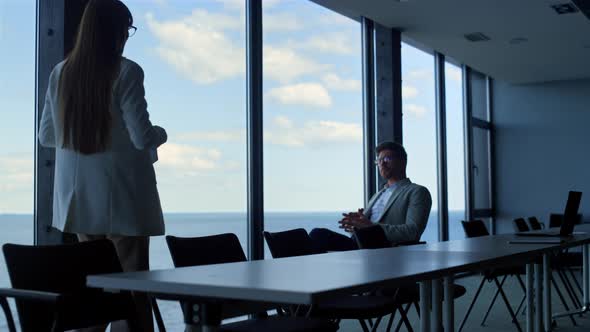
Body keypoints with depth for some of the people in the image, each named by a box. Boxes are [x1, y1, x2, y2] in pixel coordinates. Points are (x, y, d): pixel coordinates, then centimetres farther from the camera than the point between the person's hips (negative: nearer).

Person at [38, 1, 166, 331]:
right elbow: (142, 137, -14)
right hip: (122, 198, -6)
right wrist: (162, 133, 7)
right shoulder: (126, 72, -12)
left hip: (79, 198, 6)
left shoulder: (61, 73, 4)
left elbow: (47, 136, 10)